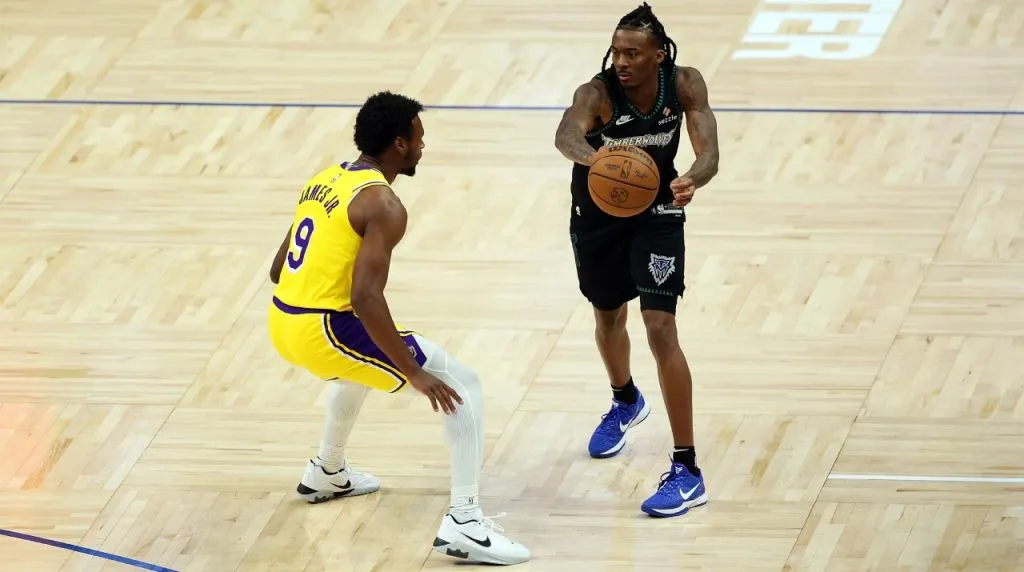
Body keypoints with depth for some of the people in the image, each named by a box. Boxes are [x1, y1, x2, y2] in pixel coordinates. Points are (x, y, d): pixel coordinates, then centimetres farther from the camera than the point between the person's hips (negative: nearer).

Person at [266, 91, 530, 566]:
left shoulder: (325, 180, 14)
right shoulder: (383, 205, -12)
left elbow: (277, 271, 21)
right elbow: (366, 298, -23)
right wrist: (414, 374, -19)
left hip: (281, 323, 9)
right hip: (325, 330, -9)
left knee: (363, 358, 42)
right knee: (462, 384, -4)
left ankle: (327, 474, 54)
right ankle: (464, 522, -14)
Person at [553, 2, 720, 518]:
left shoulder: (684, 85, -21)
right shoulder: (599, 92, -29)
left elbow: (708, 152, -29)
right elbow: (566, 135, -50)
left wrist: (693, 180, -53)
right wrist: (593, 157, -74)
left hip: (656, 210, -1)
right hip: (598, 211, 1)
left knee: (660, 327, -16)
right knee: (608, 317, 23)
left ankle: (687, 472, -15)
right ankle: (625, 402, 59)